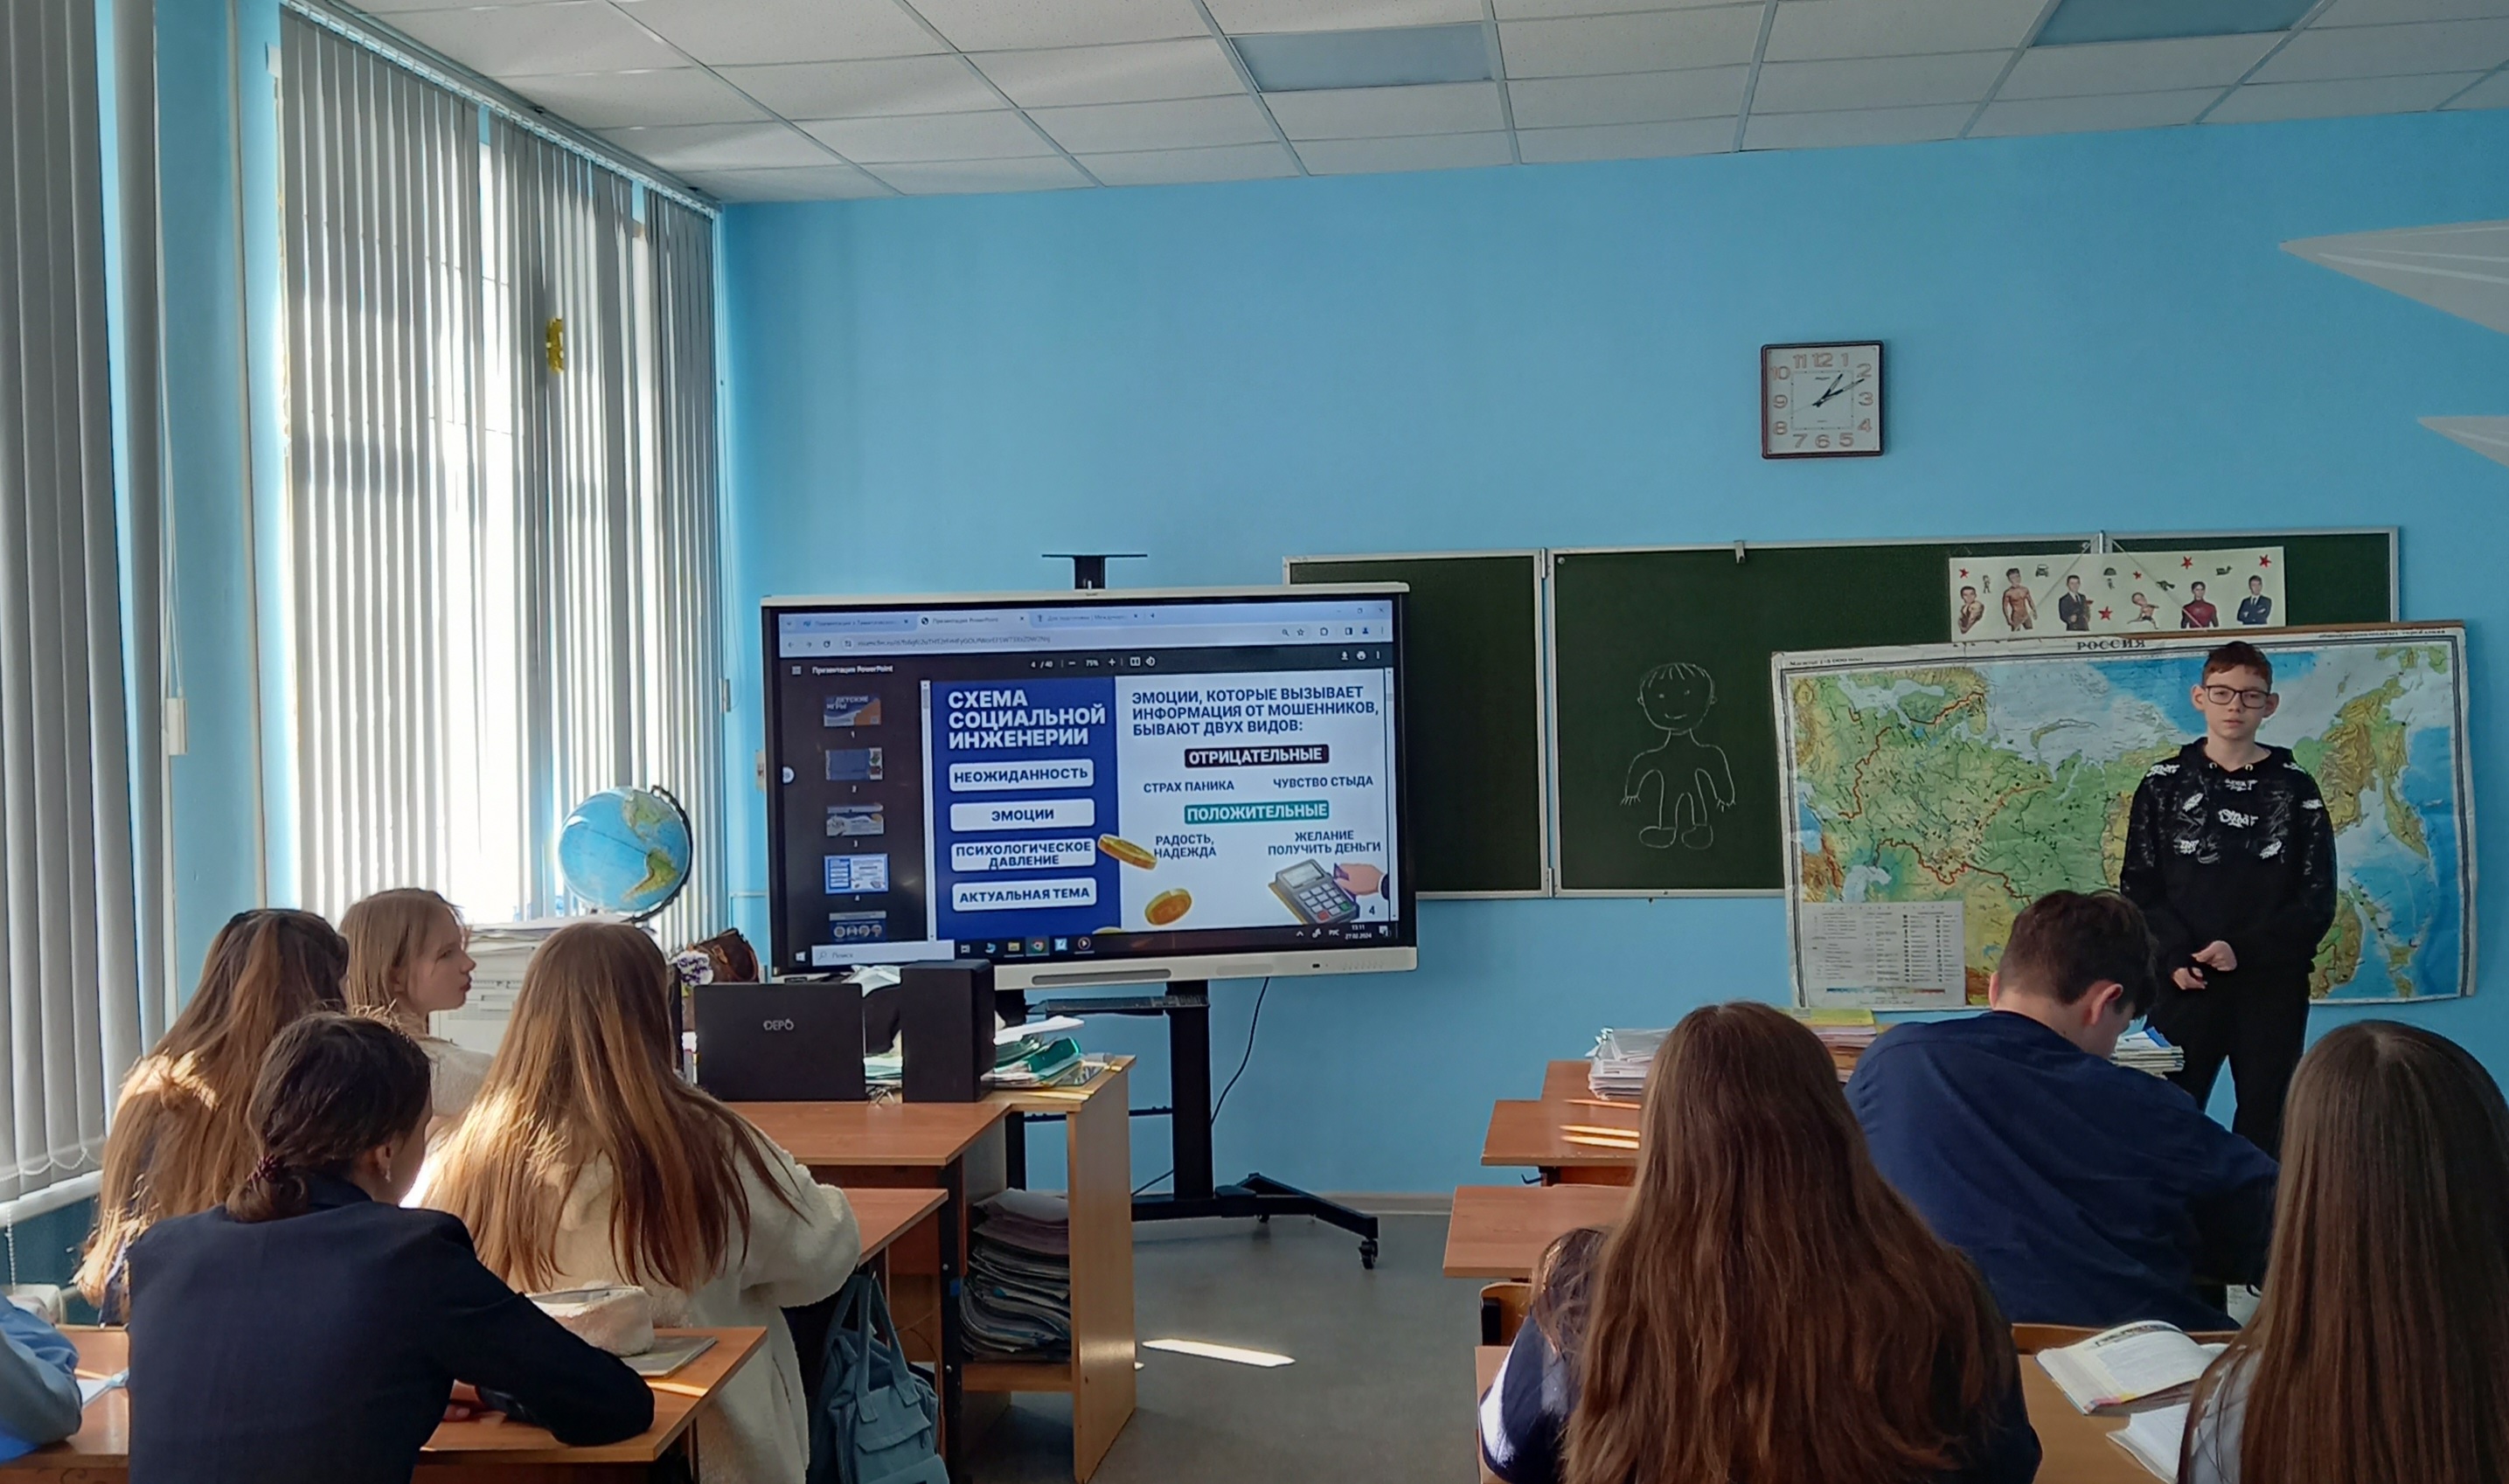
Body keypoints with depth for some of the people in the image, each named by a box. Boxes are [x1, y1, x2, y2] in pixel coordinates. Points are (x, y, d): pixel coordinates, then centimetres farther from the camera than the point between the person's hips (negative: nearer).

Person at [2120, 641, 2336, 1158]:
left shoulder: (2294, 788, 5)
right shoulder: (2164, 784, 6)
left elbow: (2318, 898, 0)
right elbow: (2139, 887, 2)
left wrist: (2245, 949, -13)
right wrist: (2175, 956, -14)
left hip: (2273, 985, 0)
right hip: (2186, 984, 0)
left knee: (2265, 1125, 5)